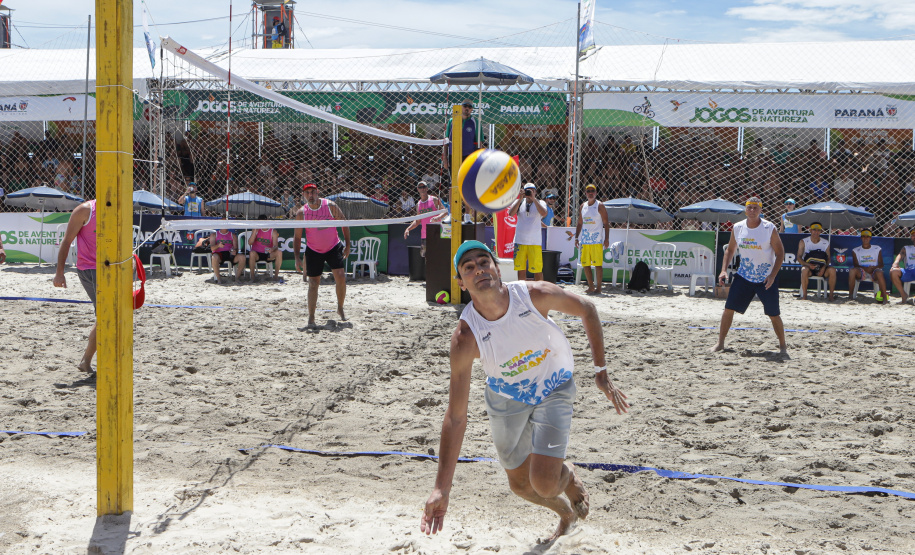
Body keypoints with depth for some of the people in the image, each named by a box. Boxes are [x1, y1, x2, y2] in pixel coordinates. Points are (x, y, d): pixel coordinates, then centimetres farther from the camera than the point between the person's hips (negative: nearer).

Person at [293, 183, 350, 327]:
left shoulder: (330, 206, -10)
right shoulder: (301, 213, -9)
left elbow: (344, 224, 0)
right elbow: (297, 237, -1)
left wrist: (347, 245, -2)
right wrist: (297, 258, -8)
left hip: (334, 247, 0)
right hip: (313, 251, 0)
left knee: (341, 277, -12)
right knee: (313, 283, 1)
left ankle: (340, 308, 10)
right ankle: (311, 318, 9)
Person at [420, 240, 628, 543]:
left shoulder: (535, 295, -29)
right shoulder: (465, 338, -29)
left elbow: (587, 309, -7)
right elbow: (455, 417, -27)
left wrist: (601, 372, -6)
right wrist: (442, 488, -32)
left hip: (553, 389, -1)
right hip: (506, 398, 1)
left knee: (545, 483, -17)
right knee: (521, 485, 14)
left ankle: (570, 477, 22)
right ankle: (567, 514, 49)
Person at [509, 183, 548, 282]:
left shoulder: (540, 203, 5)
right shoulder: (519, 202, 9)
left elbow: (544, 213, -16)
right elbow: (511, 213, -8)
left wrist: (533, 198, -17)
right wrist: (520, 199, -13)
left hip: (535, 242, -2)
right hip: (520, 240, 2)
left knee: (537, 270, -2)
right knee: (521, 268, 5)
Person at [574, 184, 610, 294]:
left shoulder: (600, 206, -2)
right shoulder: (583, 206, 14)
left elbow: (606, 223, -4)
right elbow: (579, 223, 18)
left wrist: (607, 239, -11)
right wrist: (576, 237, 10)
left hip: (597, 240, -6)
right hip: (584, 240, 6)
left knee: (598, 264, -6)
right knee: (585, 264, 6)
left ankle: (599, 287, -2)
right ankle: (591, 286, 15)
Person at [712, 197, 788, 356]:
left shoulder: (769, 228, -12)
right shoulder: (737, 228, -1)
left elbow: (780, 253, -8)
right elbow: (730, 250, 12)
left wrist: (773, 275, -18)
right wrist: (724, 270, -1)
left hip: (766, 278, -3)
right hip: (743, 276, 3)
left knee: (774, 314, -2)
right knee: (729, 308, -2)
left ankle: (783, 346, 15)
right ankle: (720, 343, 11)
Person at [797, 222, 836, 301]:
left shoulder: (826, 243, 7)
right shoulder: (803, 242, 1)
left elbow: (828, 258, 7)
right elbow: (799, 258, -4)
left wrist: (823, 267, -14)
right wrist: (808, 265, -23)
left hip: (821, 267, 2)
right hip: (808, 266, -2)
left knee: (832, 270, -29)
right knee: (805, 270, -38)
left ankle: (831, 294, -20)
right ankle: (804, 295, -29)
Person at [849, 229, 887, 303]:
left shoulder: (877, 249, 14)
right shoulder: (855, 250, 14)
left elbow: (881, 264, 5)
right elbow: (855, 265, 1)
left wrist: (873, 268, -17)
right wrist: (865, 268, -19)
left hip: (873, 273, 0)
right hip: (861, 274, 1)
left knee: (879, 272, -37)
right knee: (852, 270, -33)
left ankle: (884, 297, -37)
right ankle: (850, 296, -28)